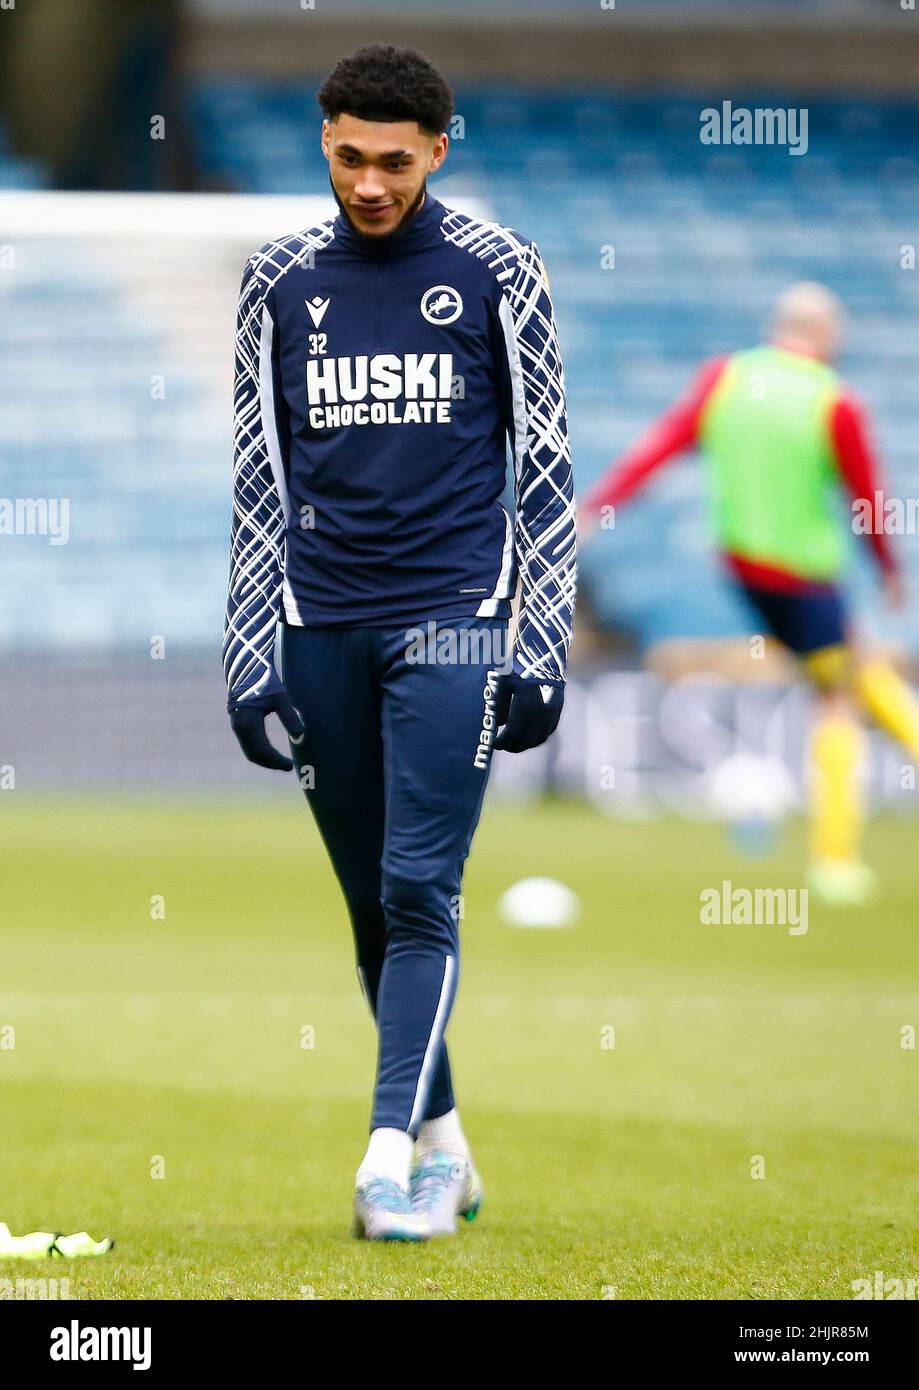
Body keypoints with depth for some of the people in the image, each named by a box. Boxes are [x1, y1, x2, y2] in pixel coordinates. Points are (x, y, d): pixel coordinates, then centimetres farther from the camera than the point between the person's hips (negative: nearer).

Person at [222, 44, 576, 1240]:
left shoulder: (495, 271, 1)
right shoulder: (282, 283, 8)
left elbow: (545, 468, 3)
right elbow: (260, 480, 12)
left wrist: (541, 647, -3)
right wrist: (250, 655, 6)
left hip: (449, 618, -3)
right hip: (321, 629, 3)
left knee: (419, 893, -12)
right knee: (373, 906, 7)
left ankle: (391, 1159, -17)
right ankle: (442, 1148, 18)